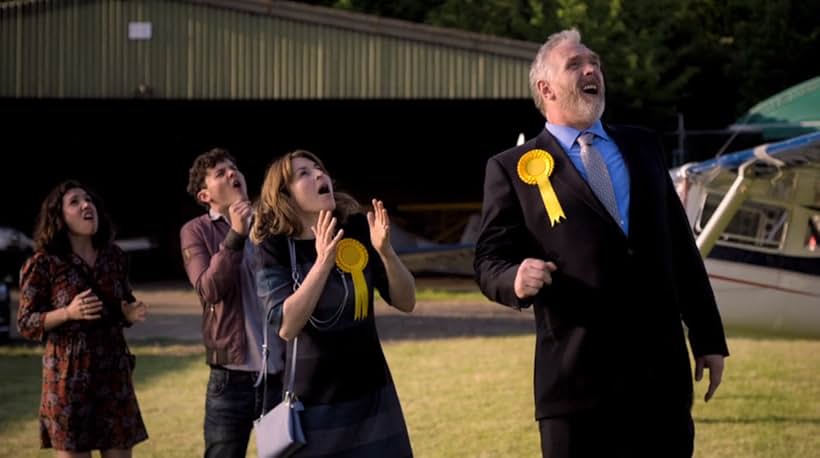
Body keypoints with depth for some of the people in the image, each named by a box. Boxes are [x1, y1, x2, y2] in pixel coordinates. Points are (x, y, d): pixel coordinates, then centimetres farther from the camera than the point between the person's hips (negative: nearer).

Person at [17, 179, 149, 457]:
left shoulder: (114, 257, 8)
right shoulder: (43, 263, -6)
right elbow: (26, 323, -6)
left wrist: (131, 313, -5)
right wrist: (68, 313, -21)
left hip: (113, 371, 5)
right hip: (69, 374, -5)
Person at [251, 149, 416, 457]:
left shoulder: (358, 229, -3)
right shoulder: (275, 248, -9)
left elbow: (406, 302, -3)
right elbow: (286, 326, -21)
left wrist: (385, 251, -20)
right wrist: (322, 262, -30)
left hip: (369, 394, 2)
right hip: (313, 402, -2)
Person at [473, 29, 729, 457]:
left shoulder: (642, 146, 16)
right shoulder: (512, 168, 3)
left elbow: (681, 248, 15)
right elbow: (490, 262, 0)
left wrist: (708, 338, 12)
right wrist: (517, 279, -24)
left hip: (663, 373, 4)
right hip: (578, 377, -4)